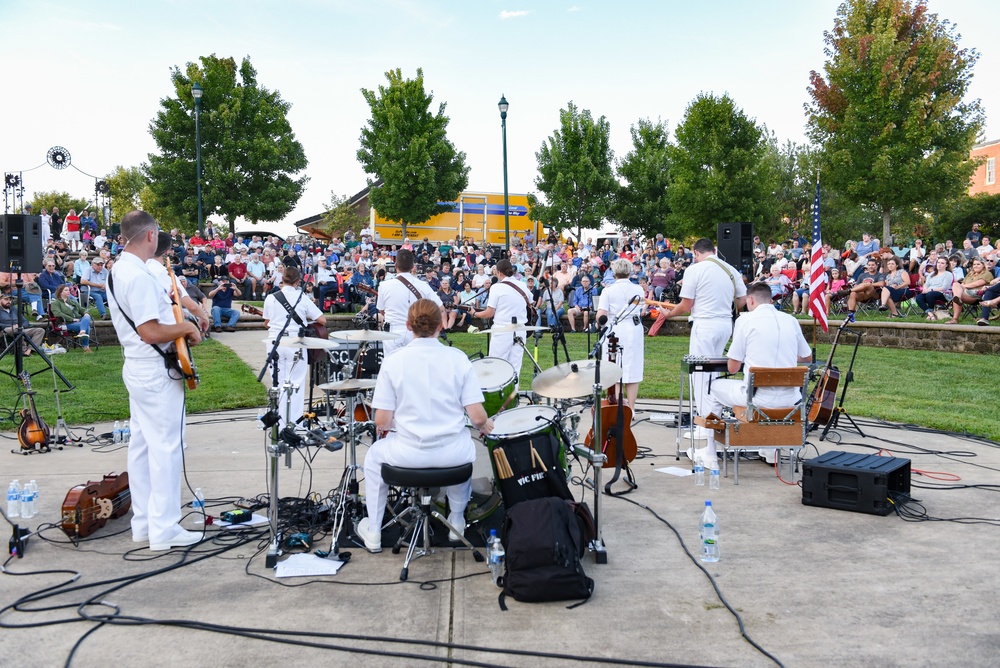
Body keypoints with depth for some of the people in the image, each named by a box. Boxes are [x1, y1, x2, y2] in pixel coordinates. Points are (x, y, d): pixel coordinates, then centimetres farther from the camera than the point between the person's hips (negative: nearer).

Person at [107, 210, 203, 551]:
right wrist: (186, 327, -10)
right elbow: (151, 333, -25)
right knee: (166, 448, -5)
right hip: (156, 372, -10)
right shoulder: (139, 276, -21)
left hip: (137, 367, 10)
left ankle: (143, 522, 22)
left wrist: (177, 323, 11)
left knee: (142, 445, 13)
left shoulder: (119, 270, 12)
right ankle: (164, 530, 1)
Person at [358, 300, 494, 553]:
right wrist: (486, 426, 14)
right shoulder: (458, 359, -7)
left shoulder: (393, 362, -9)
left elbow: (381, 422, -8)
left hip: (408, 454, -1)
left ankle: (373, 532, 37)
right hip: (452, 455, 1)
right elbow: (477, 417, -9)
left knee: (374, 455, 32)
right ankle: (457, 519, 47)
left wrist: (387, 426, 15)